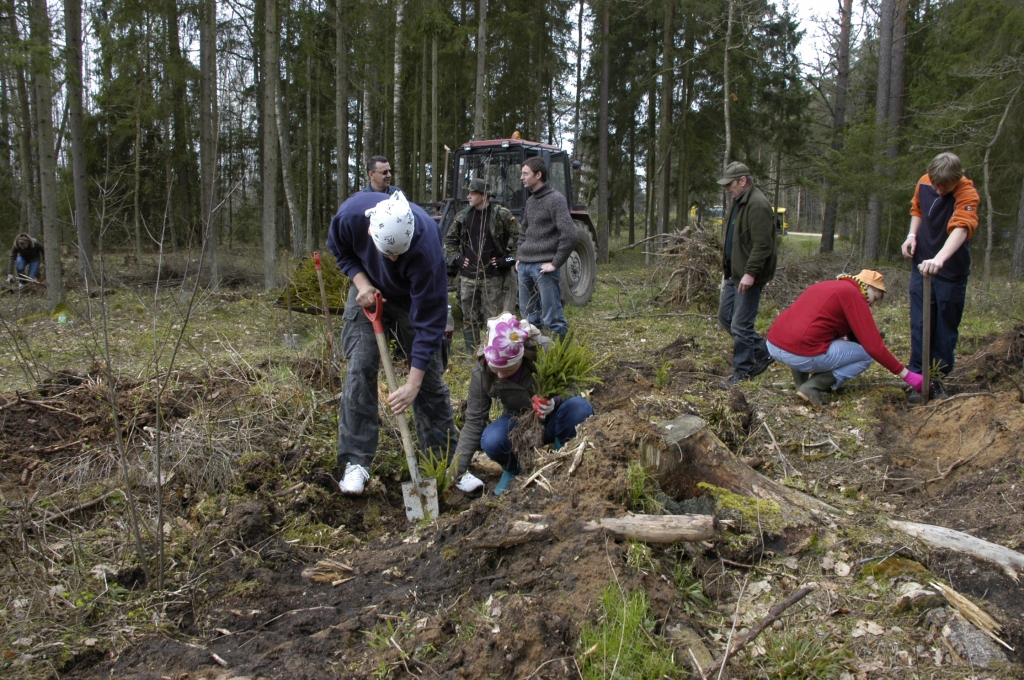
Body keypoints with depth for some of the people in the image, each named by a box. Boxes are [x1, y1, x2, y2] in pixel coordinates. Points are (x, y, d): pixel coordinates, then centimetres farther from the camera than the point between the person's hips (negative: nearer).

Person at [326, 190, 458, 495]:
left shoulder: (426, 245, -40)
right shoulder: (352, 213, -32)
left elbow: (429, 321, -34)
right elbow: (339, 248, -6)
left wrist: (413, 384, -34)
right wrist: (360, 281, -25)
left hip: (413, 300, -2)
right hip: (368, 293, 2)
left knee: (430, 376, -1)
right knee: (360, 369, -10)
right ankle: (355, 462, -3)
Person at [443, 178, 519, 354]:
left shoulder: (502, 215, -5)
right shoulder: (463, 217, 7)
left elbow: (517, 238, -3)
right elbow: (449, 240, 19)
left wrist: (508, 260, -6)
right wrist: (456, 259, 8)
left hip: (493, 277, -4)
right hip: (468, 276, 4)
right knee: (470, 319, 9)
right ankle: (471, 355, 19)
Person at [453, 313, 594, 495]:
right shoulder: (481, 372, -20)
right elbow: (474, 422, -13)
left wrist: (554, 402, -38)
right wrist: (457, 471, -17)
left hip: (553, 421, -1)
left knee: (579, 407, -33)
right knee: (491, 441, -32)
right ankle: (514, 468, 4)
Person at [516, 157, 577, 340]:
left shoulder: (555, 199, -10)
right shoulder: (530, 201, 15)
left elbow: (569, 236, -18)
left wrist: (555, 264, -16)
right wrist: (519, 257, 17)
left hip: (543, 267, -8)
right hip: (524, 266, 8)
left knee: (552, 318, -6)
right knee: (529, 317, 15)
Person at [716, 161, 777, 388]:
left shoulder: (757, 205, -18)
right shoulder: (740, 202, 16)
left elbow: (762, 245, -25)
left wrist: (750, 273, -28)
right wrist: (727, 270, 23)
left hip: (749, 278, -11)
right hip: (736, 275, 11)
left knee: (740, 325, -6)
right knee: (725, 316, 16)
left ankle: (743, 373, 5)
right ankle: (762, 354, 26)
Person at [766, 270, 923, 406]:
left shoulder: (827, 286, 24)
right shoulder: (854, 294, -1)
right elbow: (874, 347, -5)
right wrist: (907, 375, 2)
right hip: (802, 355, -8)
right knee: (866, 354, 9)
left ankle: (801, 379, 19)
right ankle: (813, 387, -5)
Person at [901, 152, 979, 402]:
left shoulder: (967, 193, -20)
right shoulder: (924, 184, -4)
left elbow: (961, 229, -36)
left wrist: (939, 259, -53)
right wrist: (912, 235, -3)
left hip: (951, 270, -4)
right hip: (922, 265, 4)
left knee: (946, 327, 6)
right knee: (920, 324, 4)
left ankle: (938, 379, 18)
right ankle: (918, 377, 10)